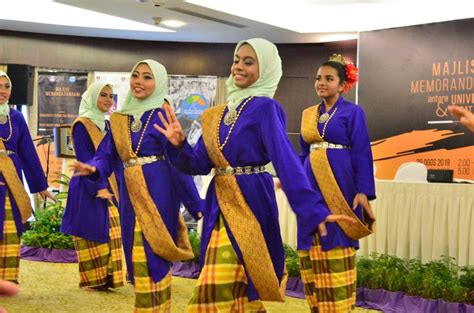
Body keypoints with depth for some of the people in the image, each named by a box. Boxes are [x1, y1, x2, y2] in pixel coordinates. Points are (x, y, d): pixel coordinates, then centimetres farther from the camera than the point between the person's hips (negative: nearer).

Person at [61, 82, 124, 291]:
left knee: (110, 234, 6)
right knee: (92, 233, -3)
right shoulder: (82, 125, -8)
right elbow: (84, 160, -15)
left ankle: (107, 277, 12)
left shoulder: (107, 126, 15)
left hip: (110, 186, 7)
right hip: (88, 188, -7)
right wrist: (98, 187, -21)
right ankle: (91, 280, 4)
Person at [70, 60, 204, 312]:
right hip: (130, 195, 5)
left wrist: (195, 205, -8)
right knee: (137, 259, 10)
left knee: (152, 258, -5)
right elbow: (107, 156, 7)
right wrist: (93, 168, -17)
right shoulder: (119, 119, 11)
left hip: (158, 193, -5)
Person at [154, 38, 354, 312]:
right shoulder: (220, 113, 12)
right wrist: (179, 144, -9)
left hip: (250, 205, -7)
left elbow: (287, 162, -20)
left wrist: (314, 210, -29)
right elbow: (200, 165, 10)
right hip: (220, 206, 7)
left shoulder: (265, 107, -9)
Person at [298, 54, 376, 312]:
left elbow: (362, 153, -8)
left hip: (339, 185, -6)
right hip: (312, 186, 6)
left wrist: (363, 191, -16)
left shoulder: (353, 112, -2)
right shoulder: (309, 114, 14)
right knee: (312, 251, 5)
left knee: (336, 251, -5)